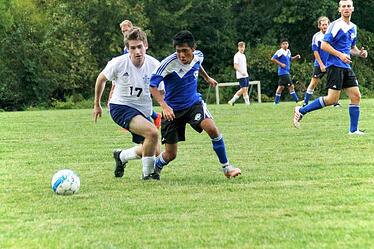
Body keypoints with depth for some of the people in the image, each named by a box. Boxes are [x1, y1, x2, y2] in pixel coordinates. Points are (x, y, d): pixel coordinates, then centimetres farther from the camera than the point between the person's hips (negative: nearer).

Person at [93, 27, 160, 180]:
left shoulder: (154, 65, -12)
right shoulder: (118, 63, -17)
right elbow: (101, 79, 2)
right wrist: (97, 105, 11)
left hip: (143, 111, 5)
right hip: (120, 107, -5)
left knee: (153, 151, 8)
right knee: (152, 132, -30)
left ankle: (121, 156, 34)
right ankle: (147, 173, -11)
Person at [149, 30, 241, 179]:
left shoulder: (198, 56, -7)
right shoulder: (169, 63, -24)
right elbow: (152, 85, -24)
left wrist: (207, 78, 36)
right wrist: (164, 106, -36)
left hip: (194, 103, 3)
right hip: (173, 110, -3)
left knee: (212, 129, -26)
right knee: (170, 155, 0)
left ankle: (226, 167, -9)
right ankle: (154, 169, 35)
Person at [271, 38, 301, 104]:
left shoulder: (288, 51, 11)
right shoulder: (280, 52, -13)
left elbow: (290, 59, 27)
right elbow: (273, 59, -15)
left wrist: (296, 57, 10)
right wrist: (281, 64, -18)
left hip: (286, 72, 9)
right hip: (283, 72, -9)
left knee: (281, 86, 14)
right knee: (291, 86, -10)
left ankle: (276, 101, 21)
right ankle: (297, 100, -7)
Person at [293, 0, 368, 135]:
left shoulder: (353, 27, 16)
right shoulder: (335, 25, -9)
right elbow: (324, 45, -14)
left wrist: (359, 53, 7)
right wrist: (340, 55, -20)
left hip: (346, 67, 8)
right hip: (335, 66, -8)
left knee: (356, 96, 1)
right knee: (332, 99, -12)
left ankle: (353, 130, 9)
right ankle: (301, 111, 1)